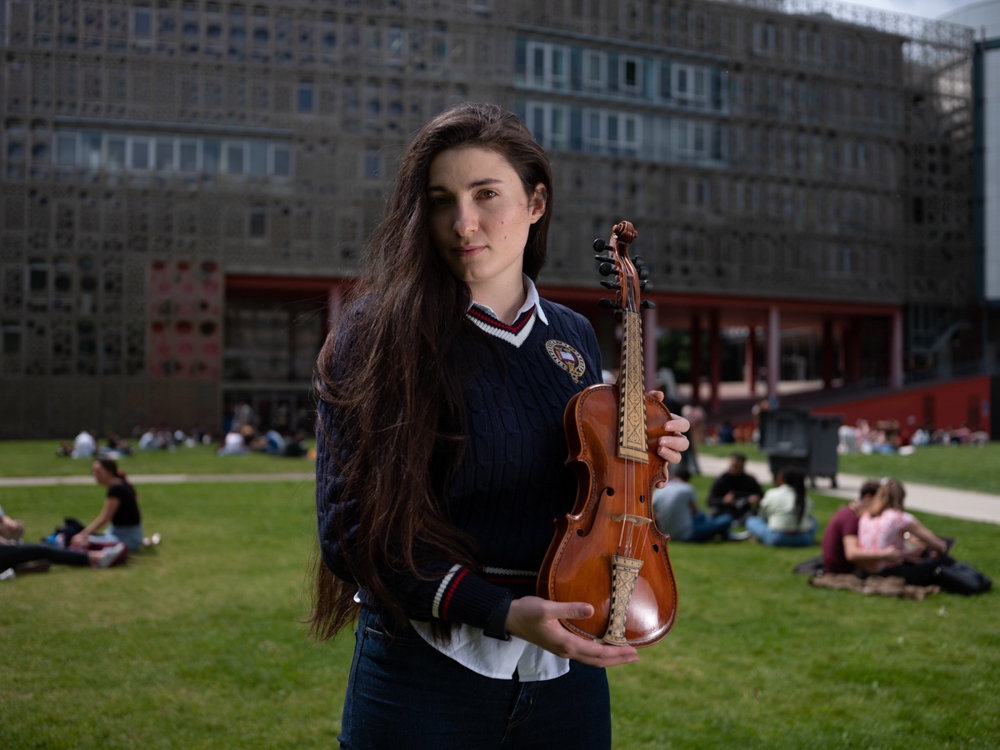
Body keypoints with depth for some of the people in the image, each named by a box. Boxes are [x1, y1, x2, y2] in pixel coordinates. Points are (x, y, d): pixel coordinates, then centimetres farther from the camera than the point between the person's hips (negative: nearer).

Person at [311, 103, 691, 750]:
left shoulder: (574, 338, 4)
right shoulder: (378, 337, -10)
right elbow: (354, 528, -15)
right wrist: (502, 612, -23)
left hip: (566, 670, 4)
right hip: (426, 673, -4)